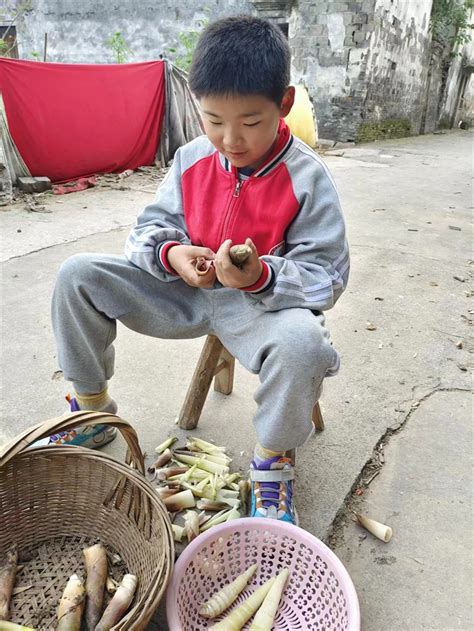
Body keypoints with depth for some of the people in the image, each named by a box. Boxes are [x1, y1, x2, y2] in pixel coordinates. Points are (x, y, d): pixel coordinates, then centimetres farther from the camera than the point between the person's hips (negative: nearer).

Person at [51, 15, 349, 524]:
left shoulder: (306, 178, -14)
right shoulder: (192, 158, -2)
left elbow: (325, 276, -14)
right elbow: (151, 224, 8)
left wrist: (259, 276, -33)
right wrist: (171, 253, -17)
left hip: (262, 304, -4)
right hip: (187, 291, 5)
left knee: (301, 341, -40)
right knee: (77, 275, -7)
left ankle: (273, 460, -8)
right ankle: (93, 405, 12)